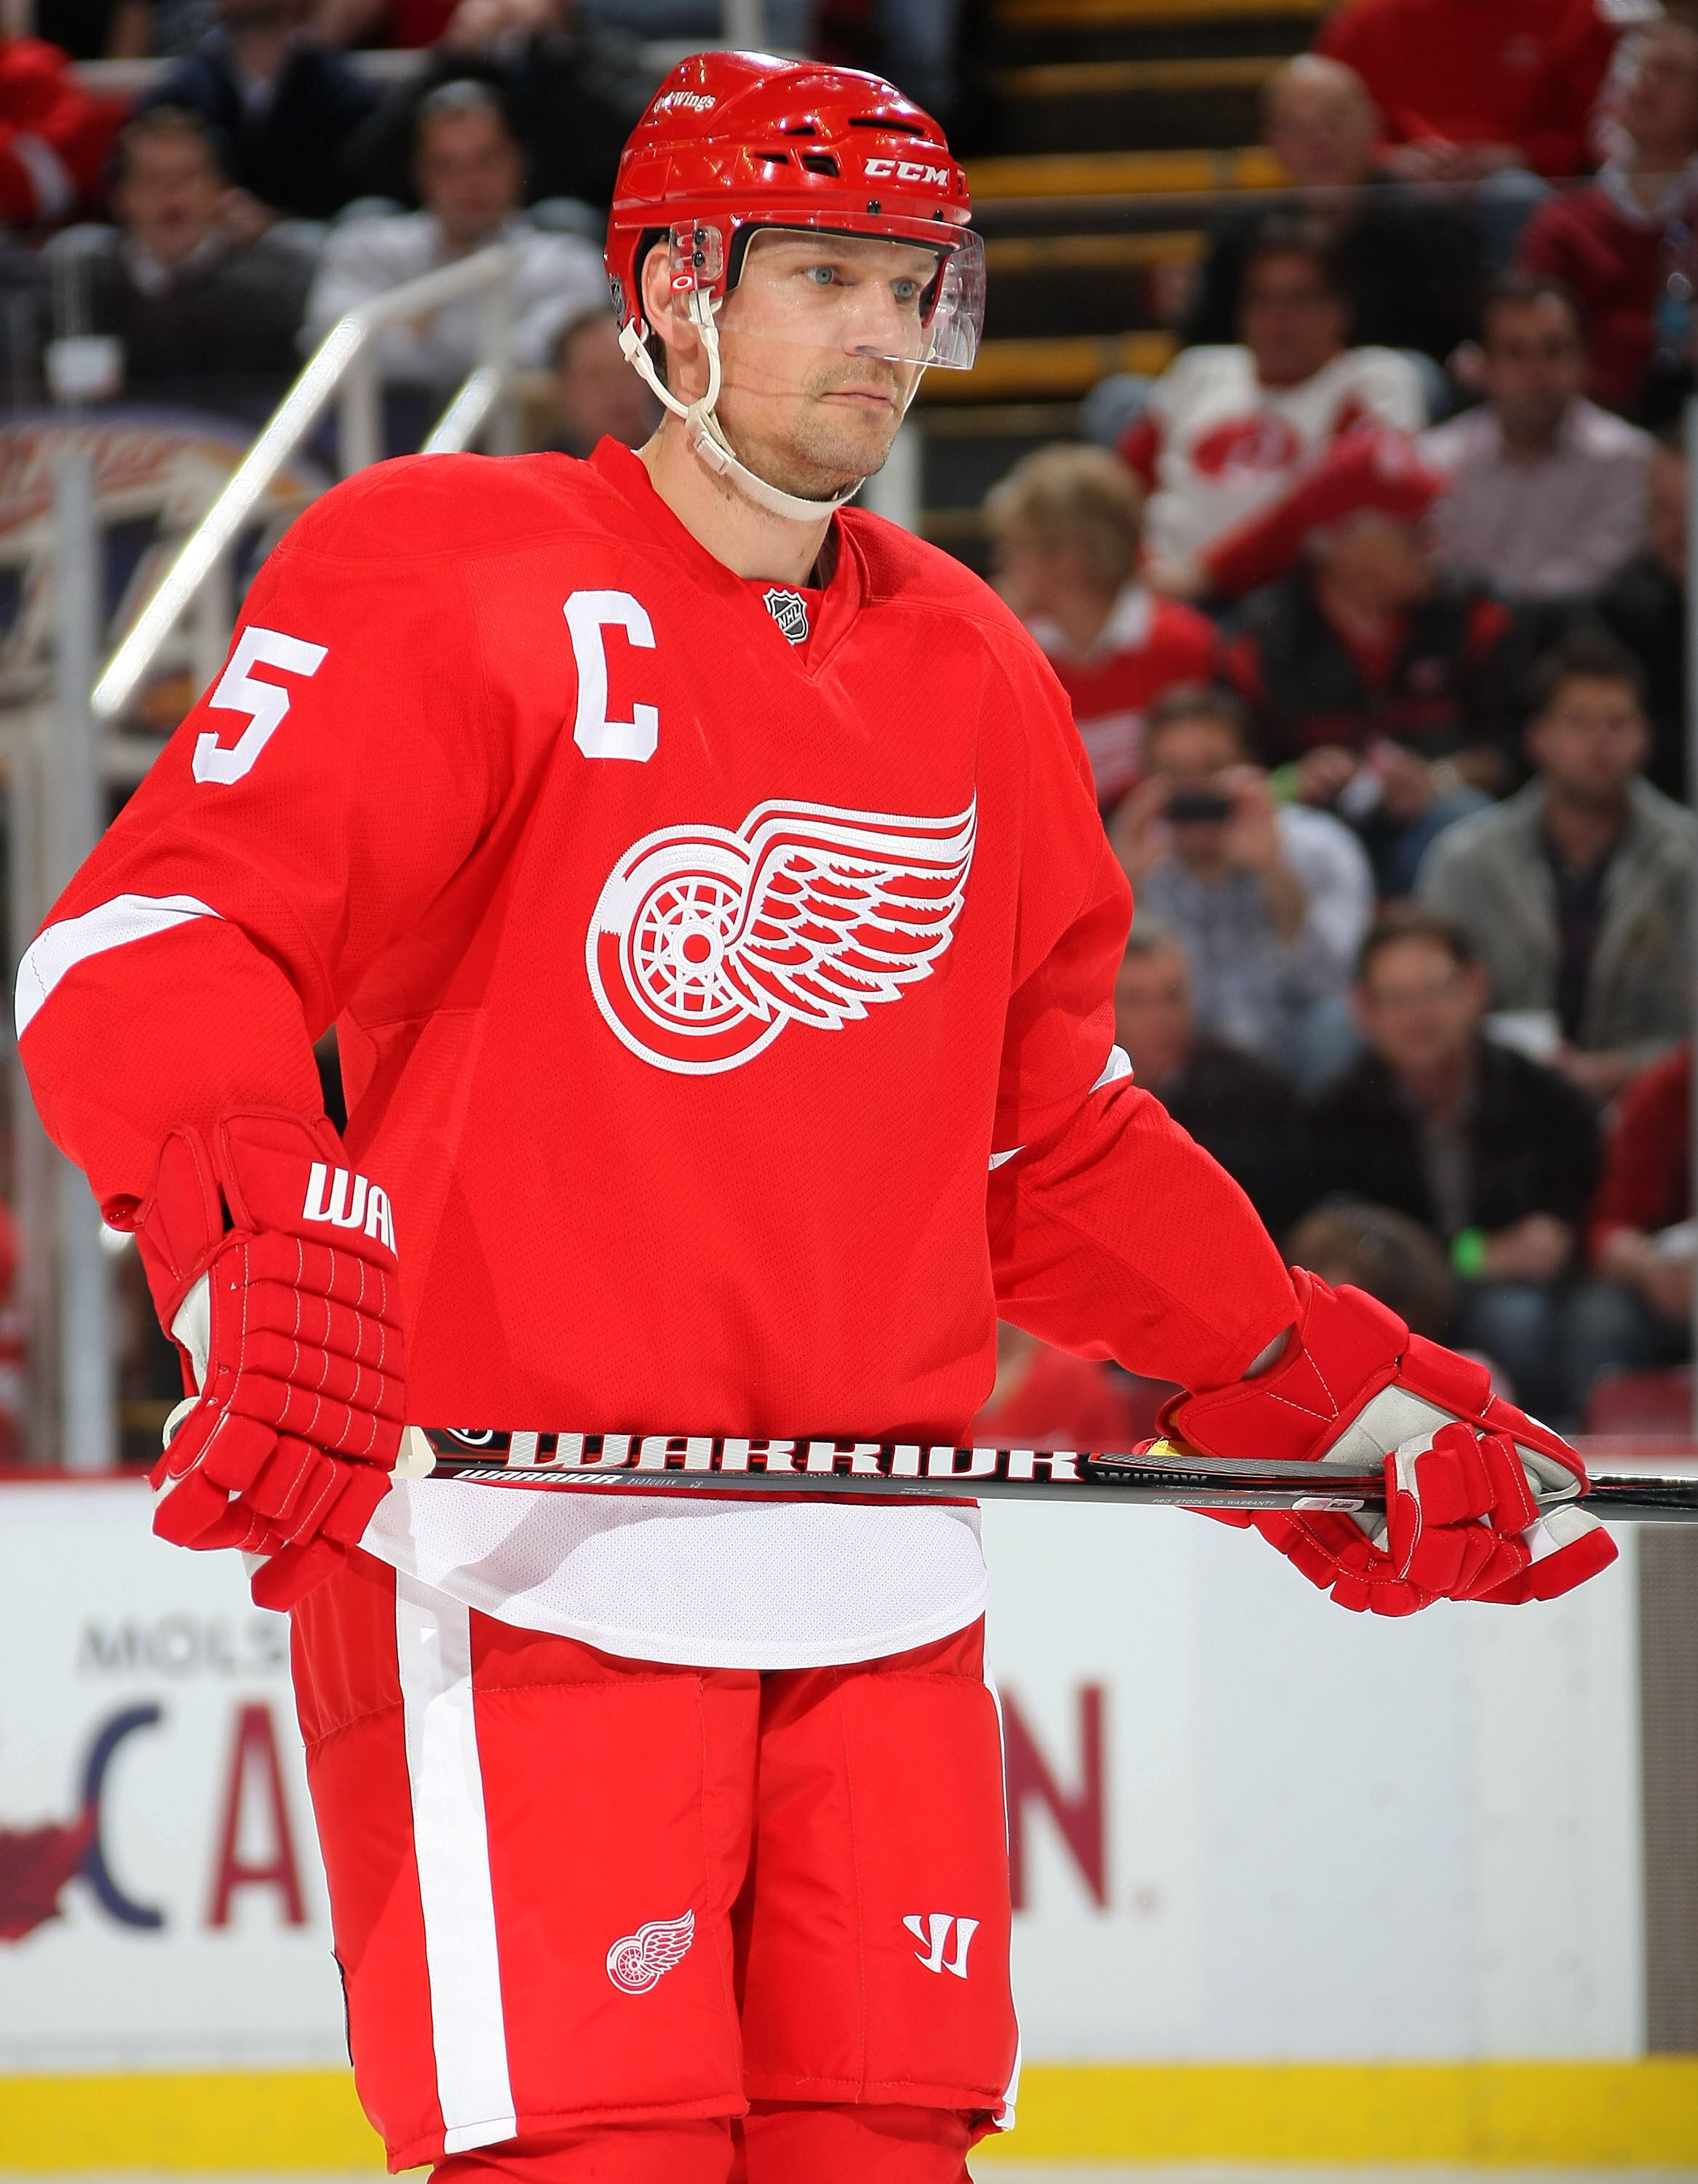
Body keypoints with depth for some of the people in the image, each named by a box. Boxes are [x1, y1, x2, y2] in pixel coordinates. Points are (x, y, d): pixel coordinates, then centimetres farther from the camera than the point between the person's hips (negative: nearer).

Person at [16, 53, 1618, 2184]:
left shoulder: (975, 684, 16)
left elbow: (1054, 1146, 25)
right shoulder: (452, 584, -4)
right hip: (516, 1566, -6)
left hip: (877, 1593, 6)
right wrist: (260, 1254, -33)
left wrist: (1347, 1396, 19)